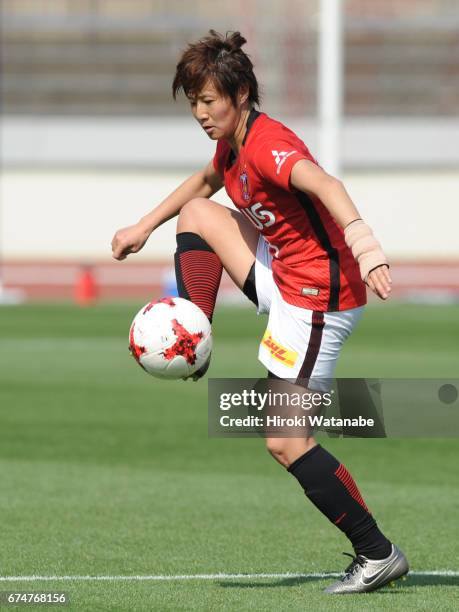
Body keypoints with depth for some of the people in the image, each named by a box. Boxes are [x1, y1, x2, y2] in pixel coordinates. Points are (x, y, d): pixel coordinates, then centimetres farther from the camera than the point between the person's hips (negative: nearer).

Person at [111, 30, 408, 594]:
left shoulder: (267, 145, -23)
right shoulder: (232, 145, 8)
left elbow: (323, 185, -43)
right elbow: (204, 183, 32)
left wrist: (364, 246, -60)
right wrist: (145, 227, 37)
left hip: (317, 300, -10)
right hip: (285, 278, 10)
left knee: (284, 443, -10)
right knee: (197, 214, 18)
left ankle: (378, 554, -4)